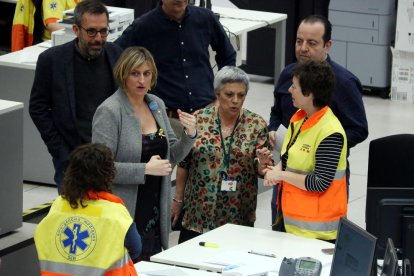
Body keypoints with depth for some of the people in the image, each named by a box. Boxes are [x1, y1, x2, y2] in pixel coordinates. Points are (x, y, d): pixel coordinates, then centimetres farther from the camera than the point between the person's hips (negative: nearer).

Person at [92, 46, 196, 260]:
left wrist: (189, 135, -4)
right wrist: (146, 169, -20)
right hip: (124, 215, -7)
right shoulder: (109, 112, -12)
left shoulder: (157, 105, 10)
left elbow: (172, 156, 15)